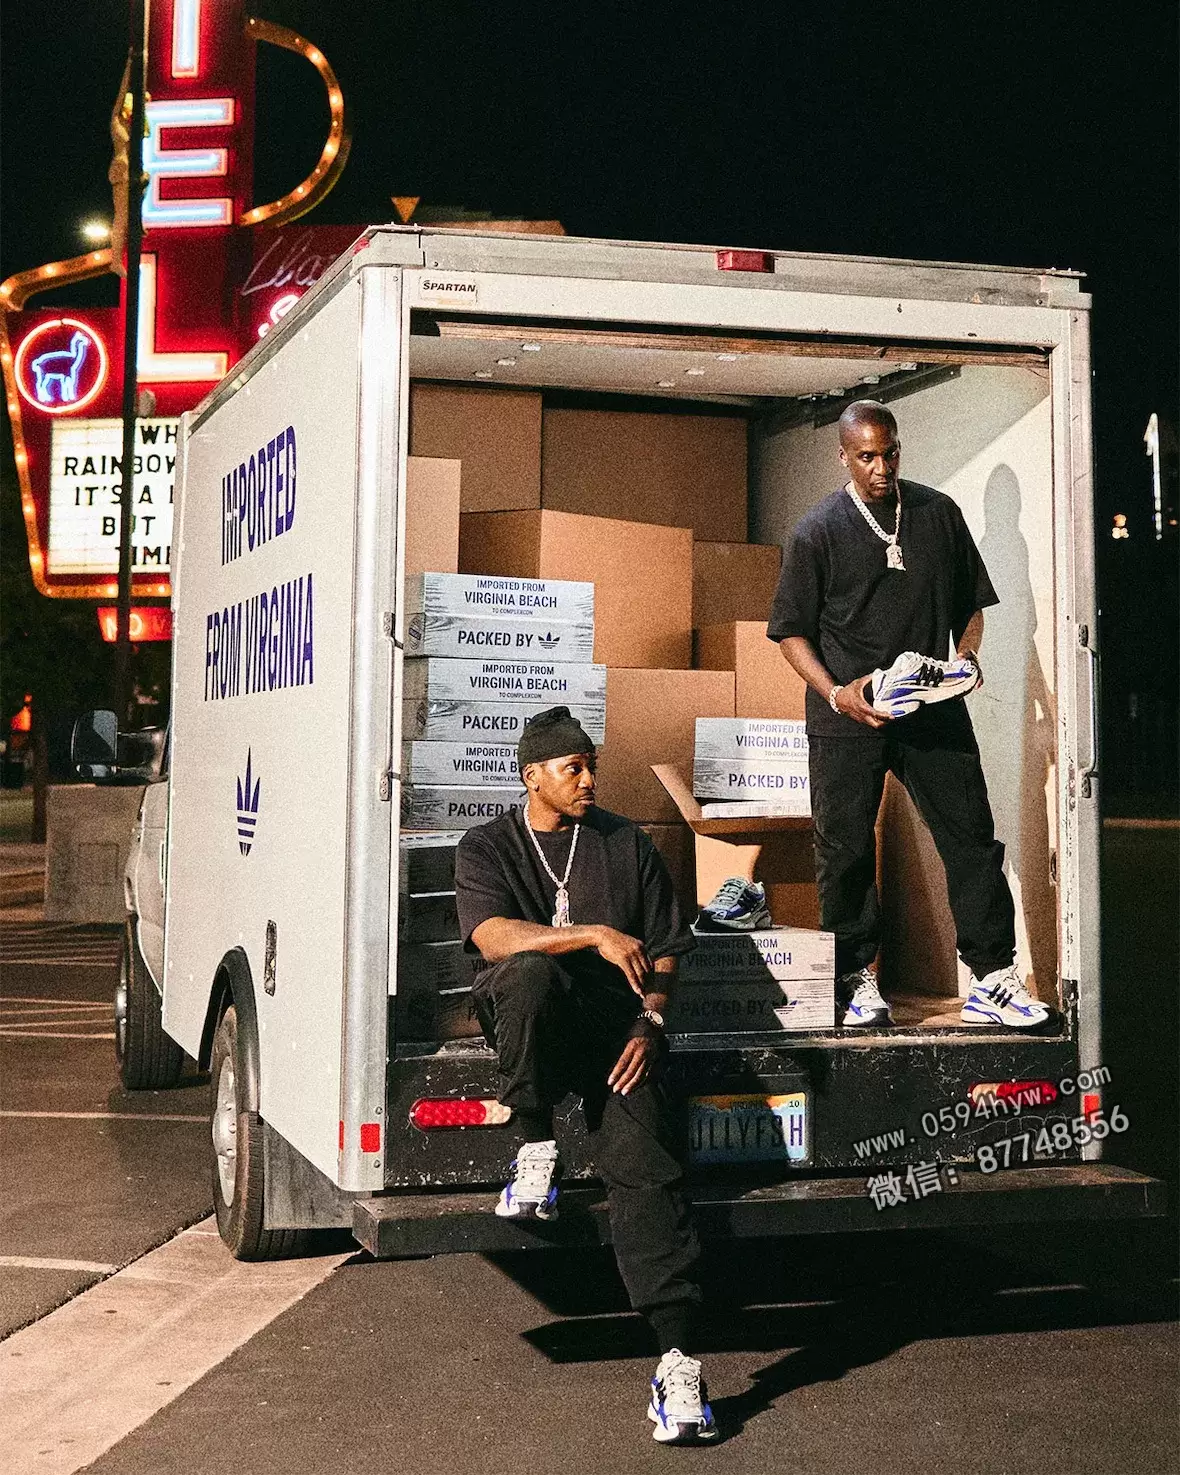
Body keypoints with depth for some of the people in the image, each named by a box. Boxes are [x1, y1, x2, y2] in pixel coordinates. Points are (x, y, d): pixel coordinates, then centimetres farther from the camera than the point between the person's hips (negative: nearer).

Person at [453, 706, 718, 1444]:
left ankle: (678, 1356, -23)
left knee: (645, 1163, -21)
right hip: (527, 1016, -1)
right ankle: (537, 1150, -21)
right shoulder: (488, 848, 7)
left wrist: (649, 1023, -4)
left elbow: (667, 949, 13)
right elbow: (494, 938, -12)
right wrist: (596, 935, -20)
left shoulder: (627, 843, 14)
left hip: (615, 1022, 1)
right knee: (530, 970, -37)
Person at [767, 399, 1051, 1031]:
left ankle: (993, 982, 6)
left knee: (971, 838, 0)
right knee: (845, 849, 2)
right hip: (848, 718, -2)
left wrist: (967, 656, -3)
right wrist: (836, 694, -14)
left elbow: (971, 601, 17)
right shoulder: (817, 531, -1)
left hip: (934, 709, 2)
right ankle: (859, 980, 16)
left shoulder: (939, 513, 8)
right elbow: (791, 630, 0)